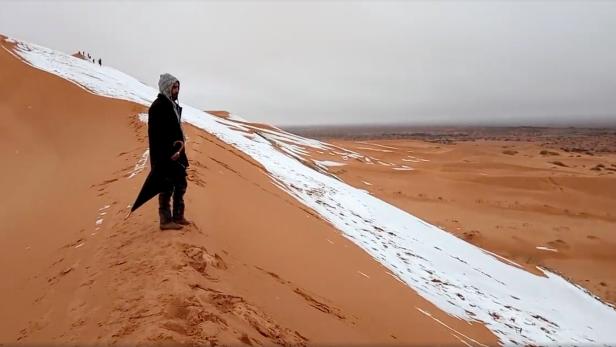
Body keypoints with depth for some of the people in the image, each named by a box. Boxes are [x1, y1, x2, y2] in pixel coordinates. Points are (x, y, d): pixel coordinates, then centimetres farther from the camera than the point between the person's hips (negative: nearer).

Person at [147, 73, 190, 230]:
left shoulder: (173, 105, 12)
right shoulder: (158, 106, -15)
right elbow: (156, 135, -19)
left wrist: (180, 142, 2)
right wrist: (167, 155, -21)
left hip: (176, 154, 9)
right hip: (165, 156, -9)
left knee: (181, 184, 15)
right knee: (167, 187, -2)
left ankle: (178, 216, 26)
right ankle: (166, 220, 8)